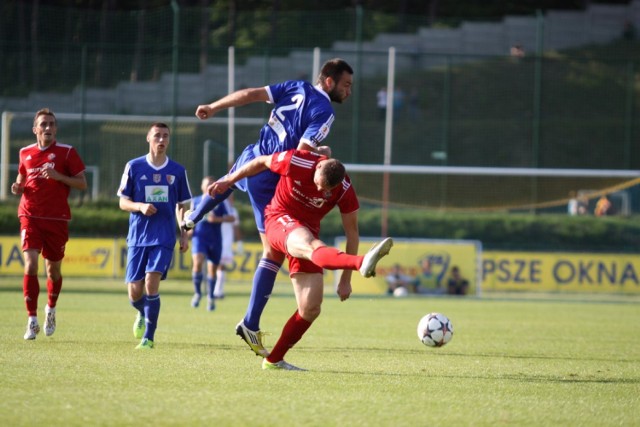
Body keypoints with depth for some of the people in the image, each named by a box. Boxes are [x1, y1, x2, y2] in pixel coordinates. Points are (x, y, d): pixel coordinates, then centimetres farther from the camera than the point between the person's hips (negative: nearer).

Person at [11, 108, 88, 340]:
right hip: (30, 217, 1)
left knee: (53, 269, 9)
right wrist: (17, 188, -2)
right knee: (30, 266, -15)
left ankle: (51, 310, 38)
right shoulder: (25, 153, 8)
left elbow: (82, 184, -3)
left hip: (57, 219, -1)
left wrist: (57, 176, -17)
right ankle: (32, 321, -12)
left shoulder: (66, 152, -1)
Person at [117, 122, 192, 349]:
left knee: (152, 281, -18)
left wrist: (185, 235, 6)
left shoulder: (177, 171, 6)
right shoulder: (134, 167, 3)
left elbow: (182, 206, 14)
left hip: (164, 237, -1)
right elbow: (123, 203, 4)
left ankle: (148, 337, -11)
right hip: (138, 237, 1)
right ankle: (142, 314, 36)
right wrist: (141, 206, -16)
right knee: (134, 292, 0)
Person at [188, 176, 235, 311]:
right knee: (197, 262, -25)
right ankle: (197, 293, -8)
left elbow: (231, 217, -4)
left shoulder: (220, 202, 6)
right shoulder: (196, 201, 10)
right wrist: (189, 228, 2)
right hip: (199, 237, -1)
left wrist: (218, 219, -20)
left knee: (212, 269, 7)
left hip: (215, 240, 1)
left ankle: (210, 297, 26)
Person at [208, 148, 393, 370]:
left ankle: (274, 359, 12)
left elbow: (352, 233, -3)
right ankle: (362, 263, -73)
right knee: (313, 247, -39)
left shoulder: (345, 191, -12)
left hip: (308, 230, 5)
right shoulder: (296, 162, -19)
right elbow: (261, 162, 0)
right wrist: (229, 180, 9)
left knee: (310, 309, -4)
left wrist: (345, 279, -3)